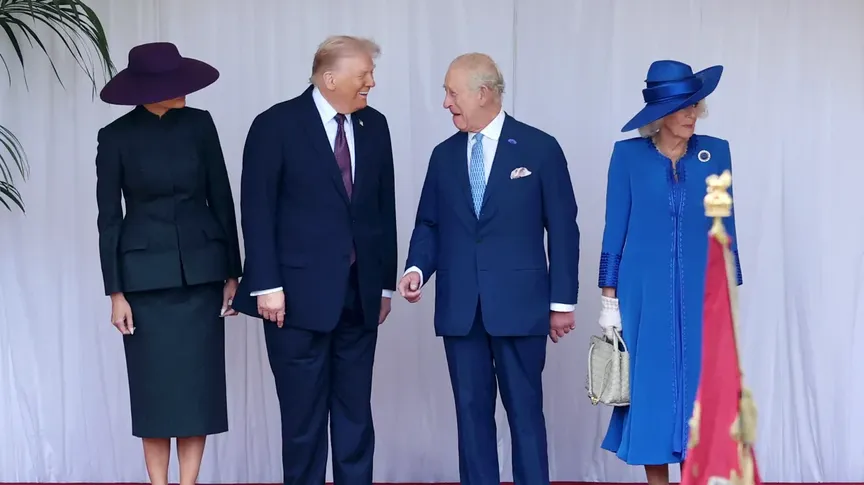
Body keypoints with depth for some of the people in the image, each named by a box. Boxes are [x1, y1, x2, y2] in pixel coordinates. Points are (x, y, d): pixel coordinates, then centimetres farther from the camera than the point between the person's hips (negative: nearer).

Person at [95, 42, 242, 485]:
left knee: (199, 384, 2)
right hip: (147, 273, -2)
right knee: (154, 387, 2)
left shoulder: (199, 124, 0)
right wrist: (115, 292, -7)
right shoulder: (115, 137, -5)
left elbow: (221, 200, 4)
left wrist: (231, 274, 2)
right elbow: (109, 219, -3)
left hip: (201, 270, 2)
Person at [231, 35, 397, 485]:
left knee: (355, 411, 9)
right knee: (303, 414, 4)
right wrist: (266, 286, -13)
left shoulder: (373, 125, 8)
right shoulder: (277, 125, -6)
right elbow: (257, 212, -8)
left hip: (358, 293, 4)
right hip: (299, 292, -4)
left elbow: (384, 208, 11)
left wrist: (386, 281, 10)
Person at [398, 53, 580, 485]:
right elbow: (429, 225, 14)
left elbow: (563, 229, -2)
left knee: (525, 410, 2)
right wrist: (418, 268, -6)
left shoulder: (539, 148, -1)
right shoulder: (444, 155, 11)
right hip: (459, 307, 4)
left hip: (519, 304, -4)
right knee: (471, 410, 7)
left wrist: (562, 301, -4)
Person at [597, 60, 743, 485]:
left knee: (699, 390, 1)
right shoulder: (629, 155, -2)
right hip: (645, 292, -1)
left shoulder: (716, 152, 3)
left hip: (702, 292, 1)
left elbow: (725, 230, 7)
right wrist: (609, 300, -3)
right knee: (651, 388, 3)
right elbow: (614, 231, 0)